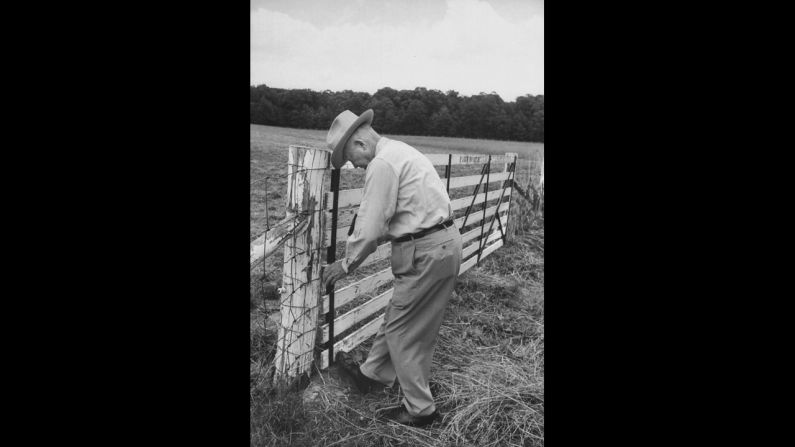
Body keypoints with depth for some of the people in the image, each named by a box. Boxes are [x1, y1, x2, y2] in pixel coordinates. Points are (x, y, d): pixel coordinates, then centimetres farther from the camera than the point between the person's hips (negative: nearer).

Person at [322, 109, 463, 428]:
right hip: (446, 243, 10)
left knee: (403, 331, 5)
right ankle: (373, 375, 40)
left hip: (426, 254, -10)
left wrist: (346, 264, -1)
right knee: (397, 318, 22)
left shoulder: (382, 164, -16)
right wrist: (358, 245, 20)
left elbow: (370, 227, -16)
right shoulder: (400, 151, 16)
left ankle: (420, 410, 18)